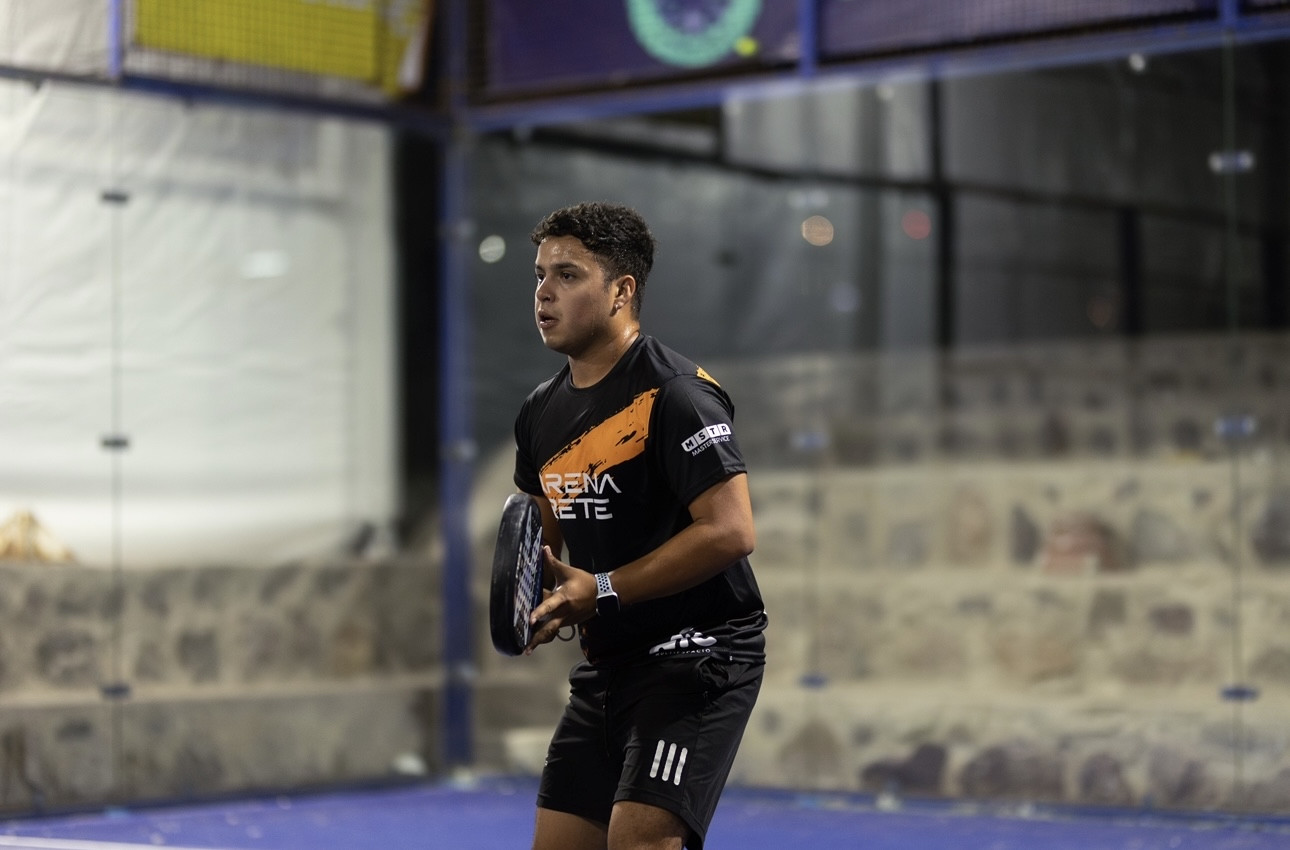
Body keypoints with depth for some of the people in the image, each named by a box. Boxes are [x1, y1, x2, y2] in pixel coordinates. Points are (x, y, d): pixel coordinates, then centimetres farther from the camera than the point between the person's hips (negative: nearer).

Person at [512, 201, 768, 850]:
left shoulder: (674, 395, -16)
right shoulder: (540, 414, 10)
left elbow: (729, 531, -24)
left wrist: (601, 592, -21)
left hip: (698, 655, -8)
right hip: (606, 664, 8)